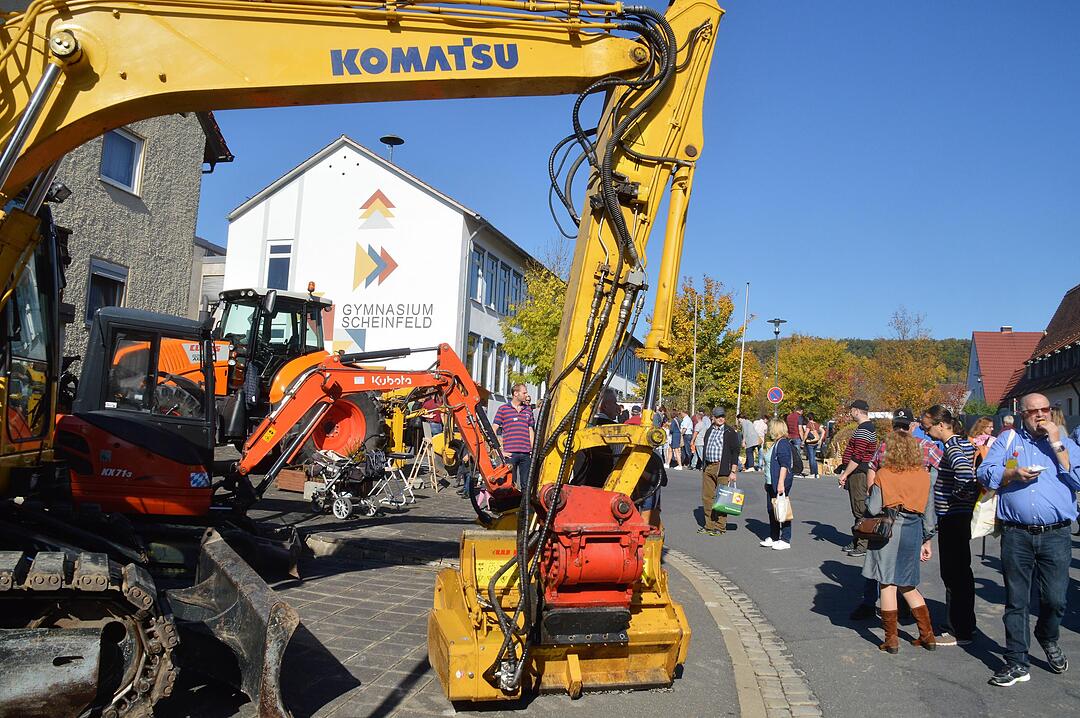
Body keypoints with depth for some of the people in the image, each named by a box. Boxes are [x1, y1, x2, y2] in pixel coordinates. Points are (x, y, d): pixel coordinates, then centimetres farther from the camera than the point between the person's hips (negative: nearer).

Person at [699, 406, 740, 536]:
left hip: (722, 468, -6)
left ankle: (720, 527, 7)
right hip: (708, 468, 6)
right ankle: (709, 525, 18)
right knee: (707, 497, 8)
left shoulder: (730, 433, -3)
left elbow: (735, 452, -6)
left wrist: (733, 472, -11)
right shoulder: (709, 431, 16)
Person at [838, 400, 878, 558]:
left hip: (859, 474, -11)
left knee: (861, 511, -6)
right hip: (858, 474, 11)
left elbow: (857, 457, -22)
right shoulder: (867, 427, 16)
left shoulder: (863, 430, -18)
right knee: (858, 510, 16)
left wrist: (844, 474, -17)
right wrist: (845, 473, 22)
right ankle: (856, 541, 24)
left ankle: (863, 546, -2)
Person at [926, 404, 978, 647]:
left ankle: (960, 631, 7)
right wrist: (970, 493, 14)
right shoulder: (964, 443, 11)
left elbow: (964, 469, -35)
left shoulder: (952, 447, -19)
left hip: (952, 517, -10)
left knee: (953, 574, -2)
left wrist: (961, 494, -19)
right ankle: (967, 623, 31)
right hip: (962, 516, 10)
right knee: (961, 571, 19)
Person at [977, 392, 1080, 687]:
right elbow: (985, 474, 2)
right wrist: (1013, 473, -14)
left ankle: (1048, 639, 34)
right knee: (1016, 601, 5)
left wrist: (1056, 444, -8)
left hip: (1055, 535, 0)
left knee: (1055, 599, 1)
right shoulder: (1008, 439, 10)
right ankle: (1016, 663, 16)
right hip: (1016, 535, 0)